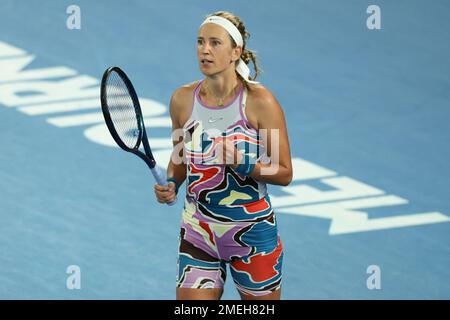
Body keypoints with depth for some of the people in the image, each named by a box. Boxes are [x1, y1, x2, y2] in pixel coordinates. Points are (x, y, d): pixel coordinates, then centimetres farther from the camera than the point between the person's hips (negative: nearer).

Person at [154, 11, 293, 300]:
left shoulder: (260, 100, -12)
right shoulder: (182, 99, -1)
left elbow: (284, 173, -9)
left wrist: (241, 163, -24)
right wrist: (171, 185, -4)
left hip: (252, 231, -3)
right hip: (198, 232, 3)